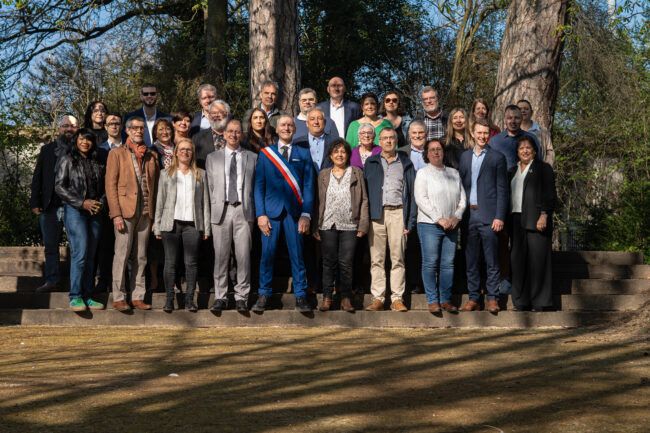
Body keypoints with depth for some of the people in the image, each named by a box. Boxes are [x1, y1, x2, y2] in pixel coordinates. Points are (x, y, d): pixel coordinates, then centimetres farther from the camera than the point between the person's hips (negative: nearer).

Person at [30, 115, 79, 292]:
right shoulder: (47, 150, 13)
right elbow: (37, 177, 10)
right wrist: (35, 202, 1)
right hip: (50, 206, 3)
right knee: (50, 246, 5)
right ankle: (51, 281, 11)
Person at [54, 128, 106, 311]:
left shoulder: (97, 164, 15)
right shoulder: (67, 160, 2)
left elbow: (103, 188, 18)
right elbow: (59, 187, -4)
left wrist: (100, 203, -3)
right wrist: (82, 203, -11)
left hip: (94, 212, 5)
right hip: (75, 211, -5)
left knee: (90, 255, 4)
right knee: (80, 253, -15)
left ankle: (87, 296, 8)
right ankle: (75, 297, -11)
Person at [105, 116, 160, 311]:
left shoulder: (151, 156, 15)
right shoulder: (117, 154, 4)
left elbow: (155, 185, 13)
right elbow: (110, 185, -3)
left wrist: (154, 212, 3)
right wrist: (116, 214, -12)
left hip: (145, 212, 4)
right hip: (125, 211, -4)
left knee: (141, 256, 6)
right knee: (122, 254, -4)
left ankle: (137, 297, 11)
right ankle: (118, 298, 1)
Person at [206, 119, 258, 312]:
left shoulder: (252, 157, 11)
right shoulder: (213, 157, 13)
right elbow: (210, 186, 12)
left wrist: (252, 209, 2)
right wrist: (214, 208, 5)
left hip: (243, 211, 0)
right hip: (221, 210, 1)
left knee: (243, 255, -3)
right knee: (221, 256, 1)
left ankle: (241, 297, 5)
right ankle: (220, 297, 8)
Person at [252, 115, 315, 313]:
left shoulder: (303, 154, 10)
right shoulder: (265, 153, 10)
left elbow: (308, 186, 5)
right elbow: (259, 186, 6)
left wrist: (306, 214, -4)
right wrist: (260, 214, -4)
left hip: (294, 212, 0)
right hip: (271, 210, 0)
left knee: (297, 255, 1)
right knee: (267, 254, 0)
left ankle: (300, 297, 7)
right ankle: (263, 296, 8)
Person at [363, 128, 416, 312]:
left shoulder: (405, 164, 12)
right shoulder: (371, 163, 14)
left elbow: (412, 193, 8)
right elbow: (364, 190, 8)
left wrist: (410, 220, -1)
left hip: (397, 213, -1)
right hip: (376, 213, 1)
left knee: (398, 258, -2)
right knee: (377, 258, 0)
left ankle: (397, 298, 1)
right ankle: (377, 298, 3)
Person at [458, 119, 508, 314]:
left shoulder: (497, 157, 2)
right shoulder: (464, 156, 14)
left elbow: (502, 189, -1)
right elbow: (461, 185, 14)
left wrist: (499, 217, -9)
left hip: (488, 216, -4)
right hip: (468, 215, 4)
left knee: (492, 261, -1)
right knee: (471, 260, 7)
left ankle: (492, 298, 5)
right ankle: (473, 298, 13)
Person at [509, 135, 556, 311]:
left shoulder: (543, 168, 5)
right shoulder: (513, 171, 21)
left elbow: (549, 195, -3)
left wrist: (544, 216, -14)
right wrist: (508, 220, 10)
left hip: (536, 220, -5)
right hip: (516, 221, 5)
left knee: (537, 259, -7)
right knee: (518, 260, 2)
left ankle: (539, 302, -3)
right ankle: (521, 301, 6)